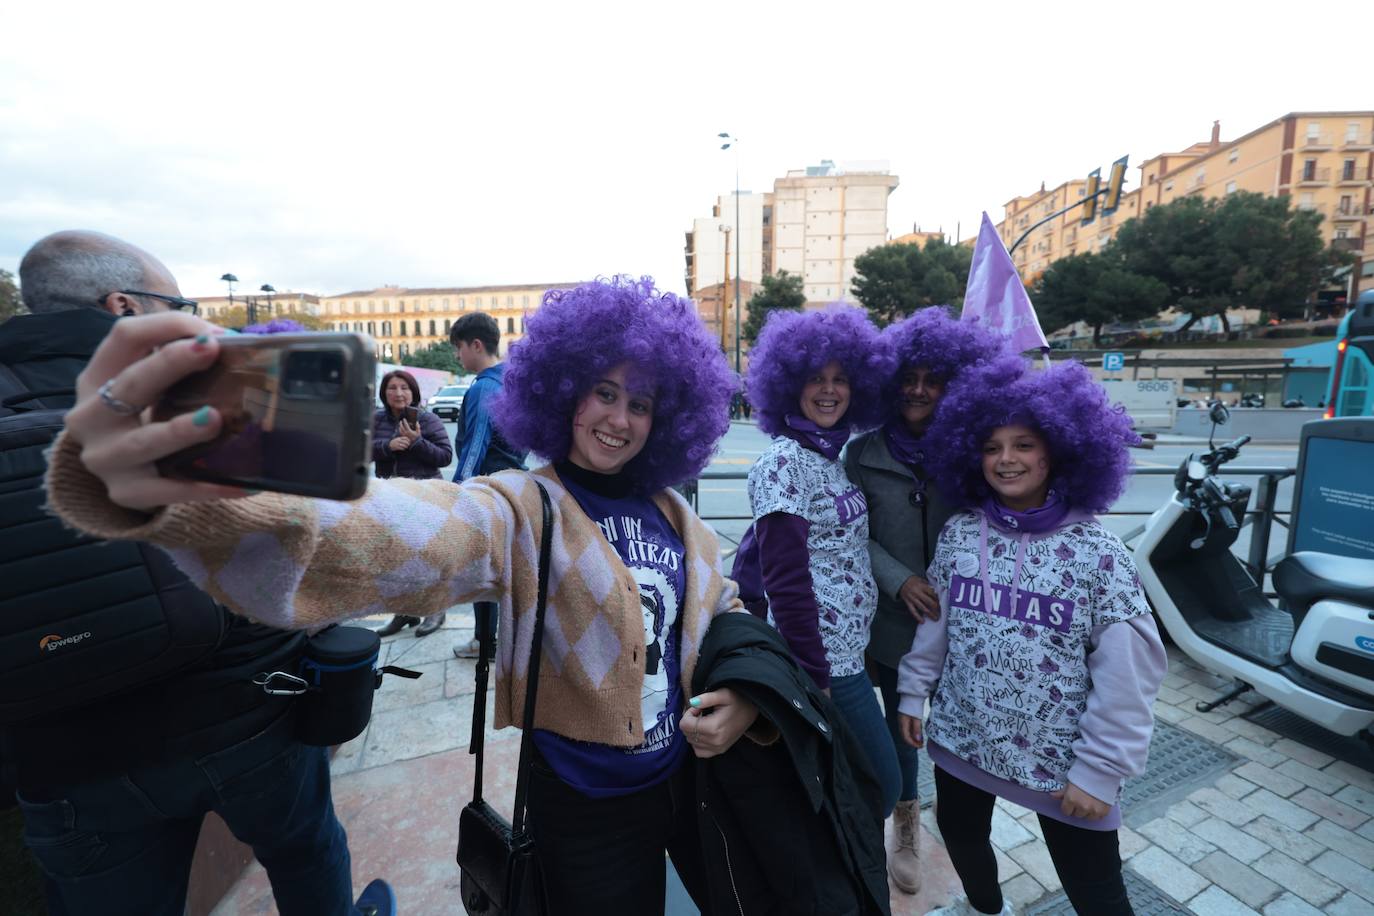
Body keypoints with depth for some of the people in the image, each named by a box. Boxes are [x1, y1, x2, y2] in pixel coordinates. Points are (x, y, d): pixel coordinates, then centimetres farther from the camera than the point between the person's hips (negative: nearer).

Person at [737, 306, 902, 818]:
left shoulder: (831, 455, 8)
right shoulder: (783, 460, -18)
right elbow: (786, 580, -21)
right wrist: (814, 677, -18)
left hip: (849, 648, 9)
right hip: (824, 656, -9)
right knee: (880, 786, 4)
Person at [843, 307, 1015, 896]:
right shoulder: (864, 453, -6)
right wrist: (899, 581, -18)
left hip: (959, 618, 1)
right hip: (892, 619, 0)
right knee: (900, 722, 16)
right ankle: (906, 830, 41)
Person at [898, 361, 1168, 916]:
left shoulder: (1098, 553, -15)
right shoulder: (959, 533, -5)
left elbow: (1126, 676, -13)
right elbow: (933, 623, 4)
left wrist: (1099, 771, -13)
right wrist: (913, 694, 7)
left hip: (1061, 759, -3)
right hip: (961, 735, 4)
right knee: (959, 834, 25)